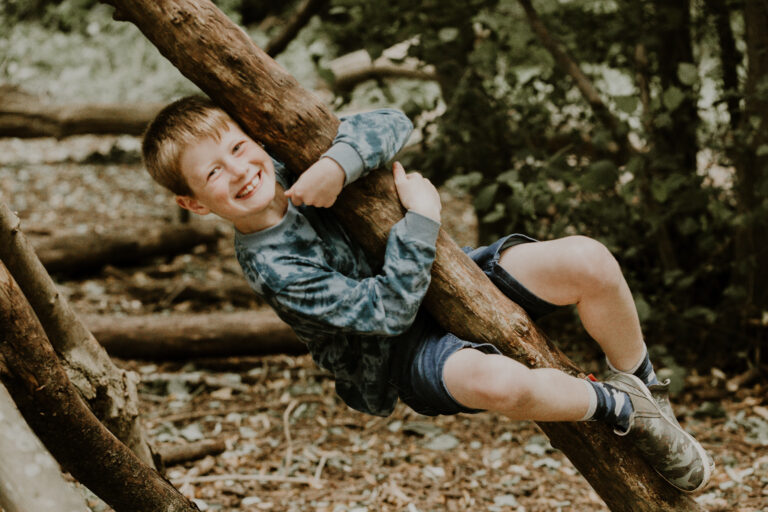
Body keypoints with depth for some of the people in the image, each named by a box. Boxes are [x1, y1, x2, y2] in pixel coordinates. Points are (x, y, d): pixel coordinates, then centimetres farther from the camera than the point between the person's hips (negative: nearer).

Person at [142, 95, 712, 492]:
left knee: (588, 260, -19)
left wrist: (338, 164, -30)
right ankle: (625, 409, -12)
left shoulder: (290, 162, -2)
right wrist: (420, 218, -23)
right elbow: (387, 308, -23)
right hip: (409, 352, -6)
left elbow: (391, 125, -12)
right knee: (496, 380, -41)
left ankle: (646, 386, 5)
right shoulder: (270, 267, -20)